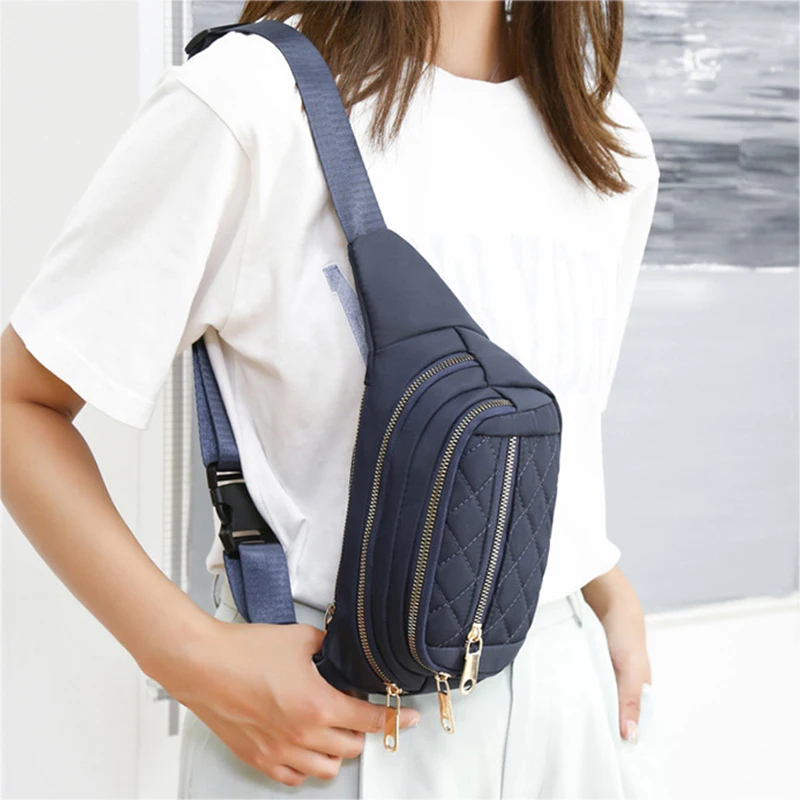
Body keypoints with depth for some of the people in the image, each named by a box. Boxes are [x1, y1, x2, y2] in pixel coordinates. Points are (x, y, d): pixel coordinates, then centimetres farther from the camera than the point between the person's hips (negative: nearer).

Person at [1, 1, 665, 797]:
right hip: (323, 713, -5)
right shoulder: (243, 99, -14)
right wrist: (197, 659, -19)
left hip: (569, 696, 5)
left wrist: (612, 594, 3)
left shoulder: (614, 144, 5)